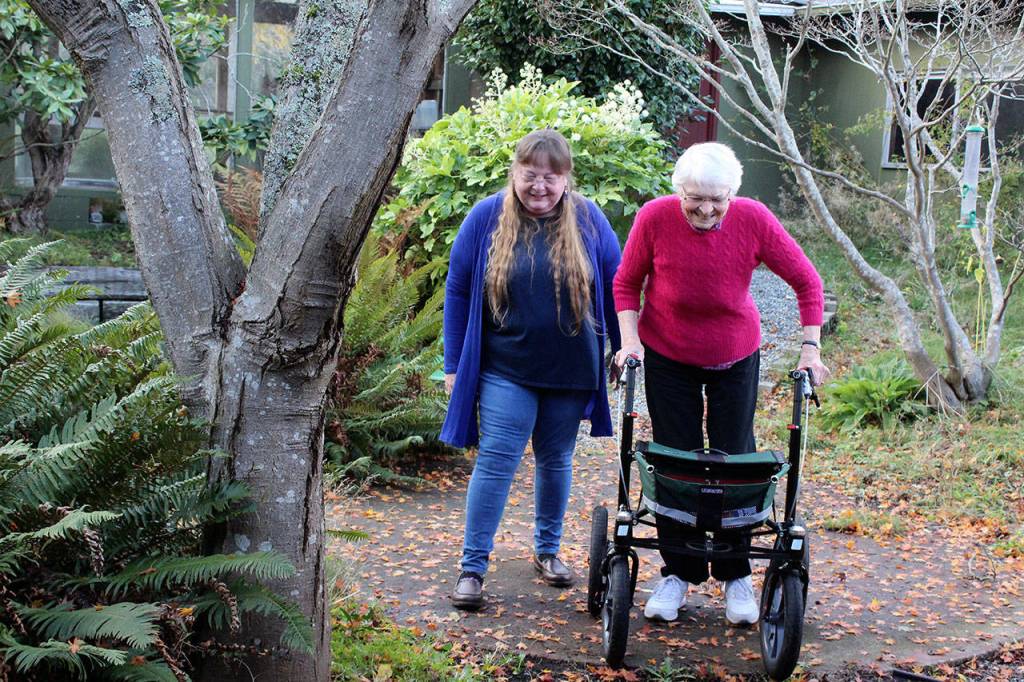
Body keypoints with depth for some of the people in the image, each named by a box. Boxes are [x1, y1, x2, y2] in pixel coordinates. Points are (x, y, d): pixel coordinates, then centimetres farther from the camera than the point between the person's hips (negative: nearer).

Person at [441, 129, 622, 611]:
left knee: (556, 460, 14)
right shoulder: (487, 218, -3)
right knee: (495, 463, -6)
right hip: (506, 369, -2)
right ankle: (472, 567, 1)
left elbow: (616, 287, 7)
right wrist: (454, 365, 0)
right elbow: (457, 291, 2)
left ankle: (548, 550, 32)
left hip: (570, 371, 2)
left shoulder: (588, 220, -1)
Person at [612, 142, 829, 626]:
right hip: (667, 355, 0)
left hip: (736, 357, 0)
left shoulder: (753, 219, -21)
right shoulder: (655, 217, -21)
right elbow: (627, 282, -4)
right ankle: (677, 573, 18)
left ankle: (736, 577, 19)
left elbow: (806, 281, -9)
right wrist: (630, 340, -14)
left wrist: (810, 347, -13)